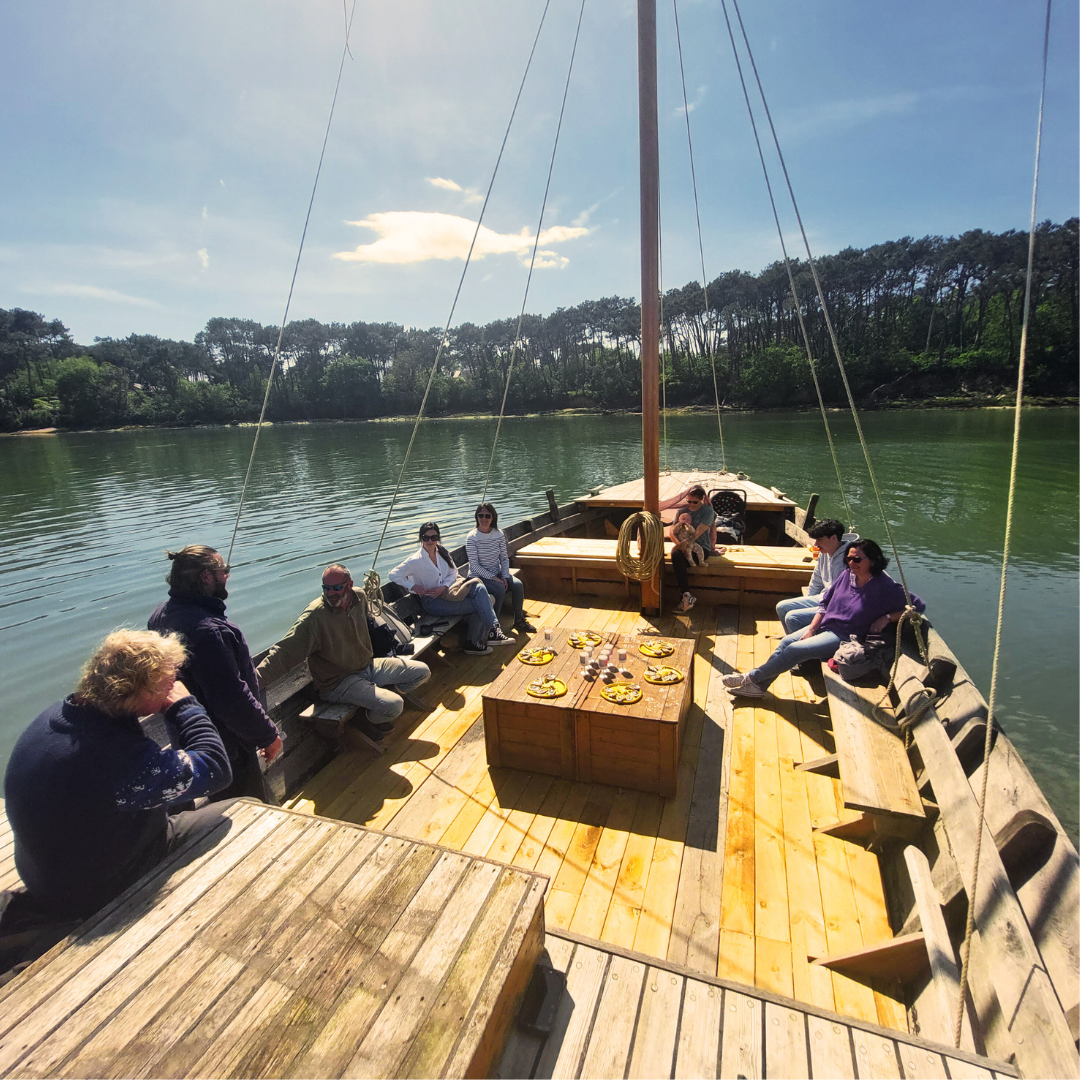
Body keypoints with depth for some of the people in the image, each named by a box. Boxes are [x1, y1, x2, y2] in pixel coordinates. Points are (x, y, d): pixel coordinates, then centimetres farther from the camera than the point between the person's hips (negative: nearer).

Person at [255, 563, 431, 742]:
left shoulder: (359, 597, -5)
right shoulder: (314, 616, -24)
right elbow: (285, 651, -28)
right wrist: (255, 679, -40)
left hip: (368, 665, 7)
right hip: (338, 682, -7)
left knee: (422, 672, 4)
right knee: (393, 706, -26)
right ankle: (363, 720, 7)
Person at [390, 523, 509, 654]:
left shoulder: (442, 553, 7)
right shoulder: (415, 561, -10)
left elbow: (453, 572, 9)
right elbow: (393, 574, -10)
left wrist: (444, 587, -9)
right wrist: (413, 586, -18)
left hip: (447, 591, 6)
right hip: (432, 602, -6)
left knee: (479, 589, -21)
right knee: (478, 605, -20)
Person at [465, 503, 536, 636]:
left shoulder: (499, 534, 0)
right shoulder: (472, 538, -14)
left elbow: (504, 558, 4)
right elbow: (474, 565, -16)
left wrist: (505, 577, -11)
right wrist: (493, 578, -22)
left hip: (497, 573, 5)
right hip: (479, 576, -5)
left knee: (518, 585, -16)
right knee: (500, 589, -30)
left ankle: (519, 621, 0)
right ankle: (493, 625, -13)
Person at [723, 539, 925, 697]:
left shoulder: (886, 588, -16)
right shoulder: (848, 575, 1)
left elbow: (918, 606, -12)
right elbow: (825, 604, 7)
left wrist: (886, 618, -21)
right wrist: (811, 629, -2)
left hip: (845, 637, -7)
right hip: (824, 625, 7)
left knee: (795, 649, -20)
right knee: (787, 641, -10)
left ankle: (751, 678, -9)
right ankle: (758, 685, -5)